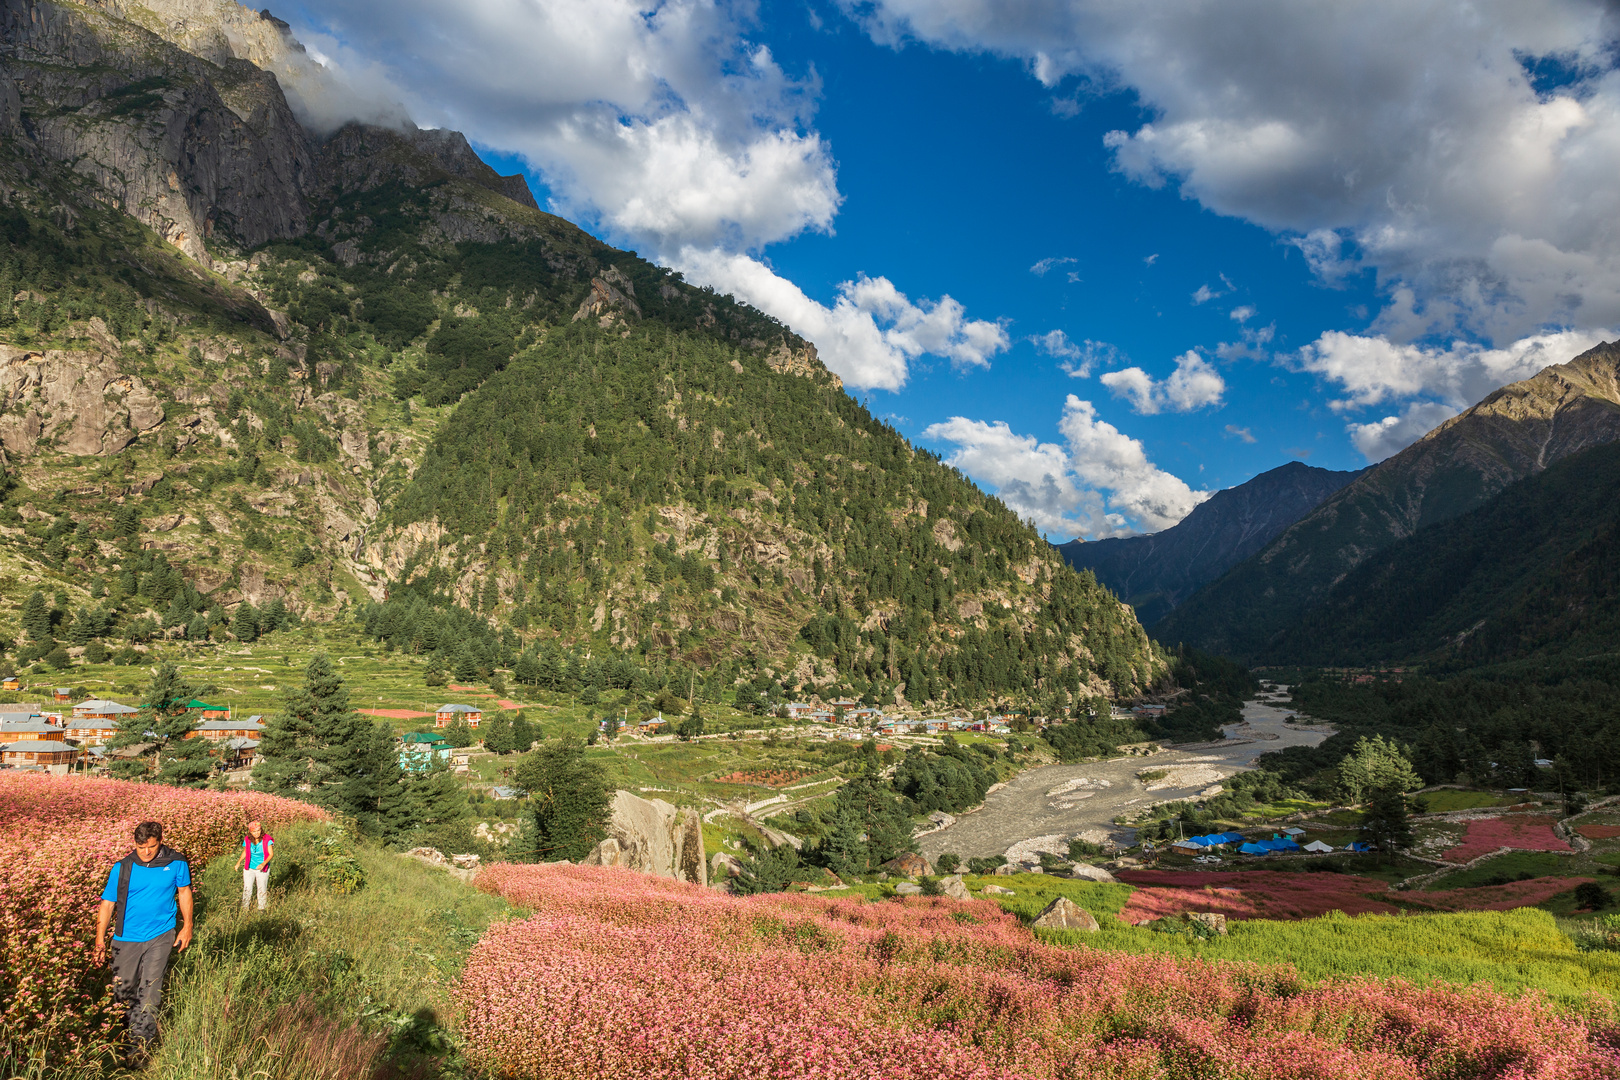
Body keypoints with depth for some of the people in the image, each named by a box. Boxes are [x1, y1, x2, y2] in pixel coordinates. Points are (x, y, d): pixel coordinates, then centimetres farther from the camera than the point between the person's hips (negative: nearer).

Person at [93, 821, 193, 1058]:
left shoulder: (176, 862, -6)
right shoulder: (122, 868, -6)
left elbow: (184, 892, 8)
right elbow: (107, 903, 0)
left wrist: (187, 927, 8)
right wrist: (100, 939, -5)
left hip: (160, 936, -1)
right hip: (127, 939, 1)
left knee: (150, 989, -6)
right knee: (122, 990, 9)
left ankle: (140, 1045, 4)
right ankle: (126, 1031, 34)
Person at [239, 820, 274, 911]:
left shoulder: (267, 840, -17)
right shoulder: (247, 840, -8)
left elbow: (271, 854, -16)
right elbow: (245, 851, 11)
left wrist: (263, 863, -30)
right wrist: (239, 862, 3)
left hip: (262, 869, -2)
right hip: (249, 869, 2)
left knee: (262, 889, 11)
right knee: (247, 889, 6)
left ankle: (261, 908, 30)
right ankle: (244, 909, 22)